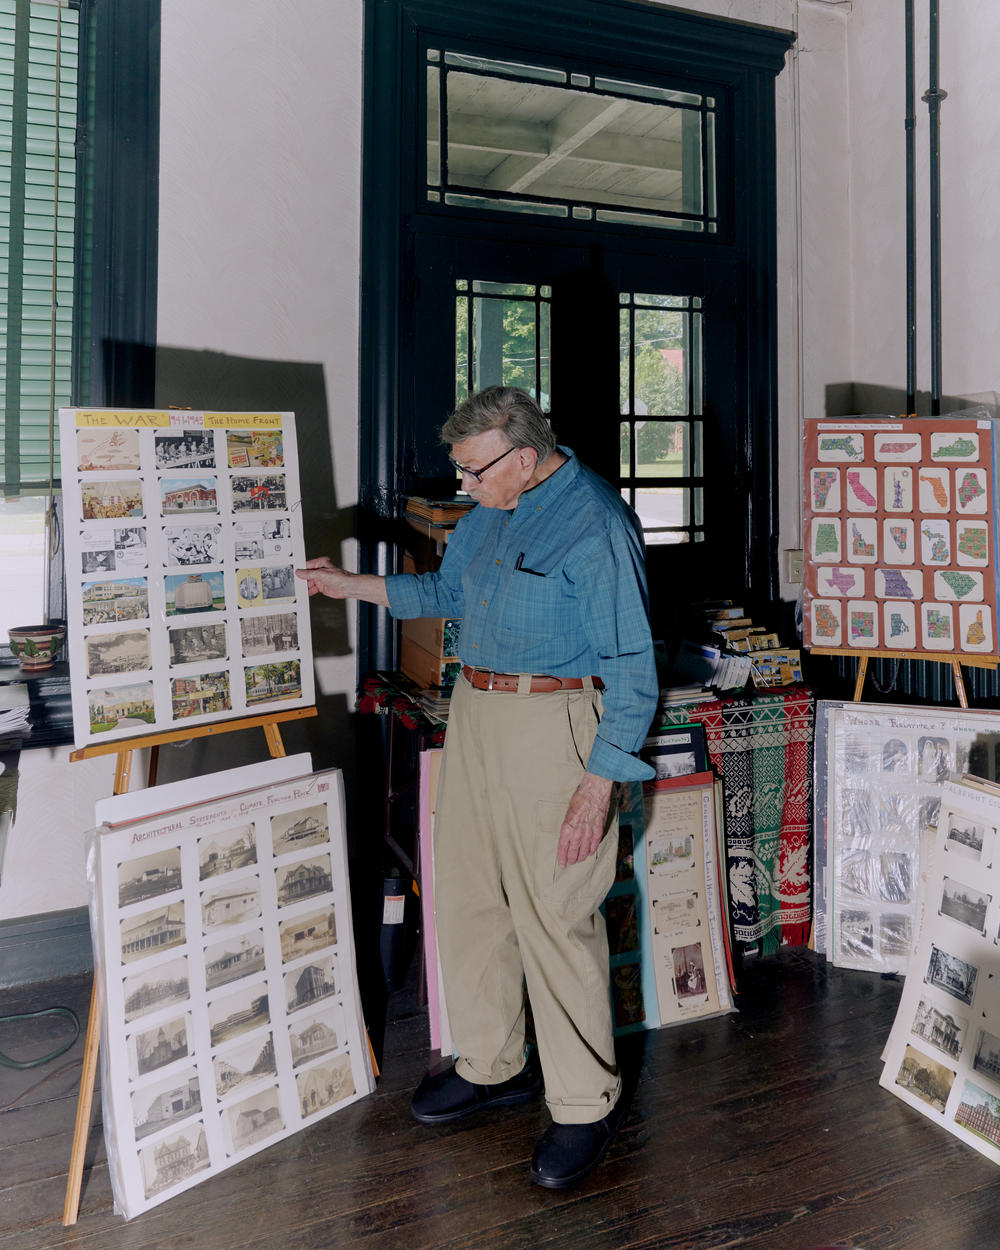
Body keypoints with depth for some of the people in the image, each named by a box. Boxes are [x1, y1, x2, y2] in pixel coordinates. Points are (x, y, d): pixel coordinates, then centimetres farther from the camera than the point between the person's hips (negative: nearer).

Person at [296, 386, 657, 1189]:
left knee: (555, 917, -3)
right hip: (475, 710, 9)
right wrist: (349, 584, 23)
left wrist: (600, 783, -20)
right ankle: (493, 1067, 35)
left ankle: (586, 1106, 17)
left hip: (554, 724, -8)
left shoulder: (597, 526, -16)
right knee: (466, 897, 15)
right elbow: (445, 590, 26)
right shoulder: (490, 511, 10)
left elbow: (630, 667, -16)